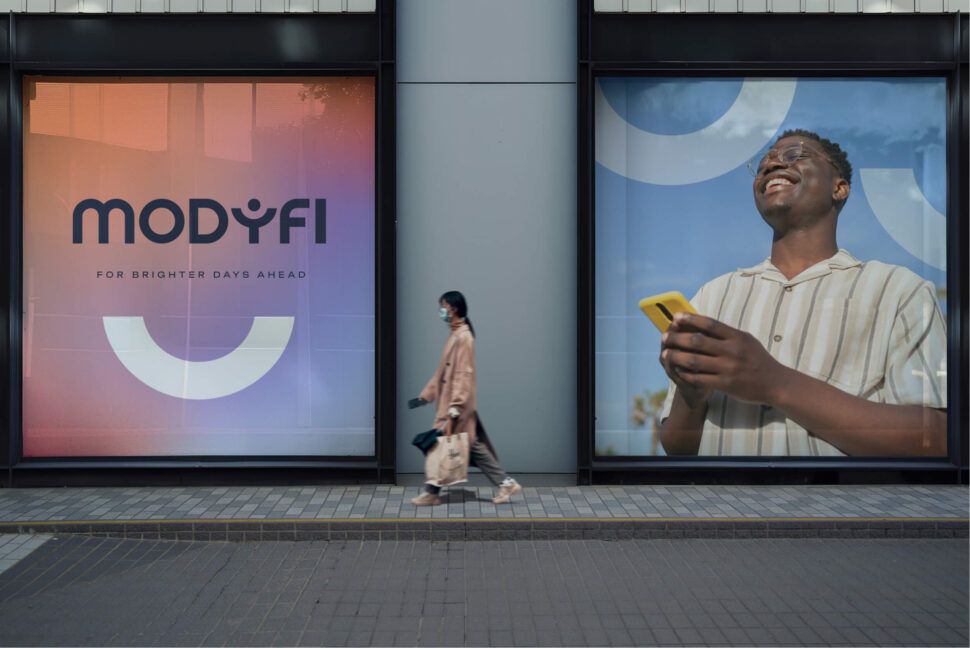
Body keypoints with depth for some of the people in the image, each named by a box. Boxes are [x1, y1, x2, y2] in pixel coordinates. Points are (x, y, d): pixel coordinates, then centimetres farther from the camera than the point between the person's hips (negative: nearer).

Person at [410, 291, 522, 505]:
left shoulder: (463, 336, -16)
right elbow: (443, 371, 19)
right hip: (450, 403, 9)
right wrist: (426, 394, 19)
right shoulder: (455, 334, 13)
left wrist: (453, 409, -24)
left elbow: (463, 375, -21)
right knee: (473, 445, 11)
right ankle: (506, 483, 15)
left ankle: (431, 493, 13)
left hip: (457, 406, -9)